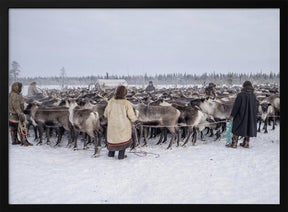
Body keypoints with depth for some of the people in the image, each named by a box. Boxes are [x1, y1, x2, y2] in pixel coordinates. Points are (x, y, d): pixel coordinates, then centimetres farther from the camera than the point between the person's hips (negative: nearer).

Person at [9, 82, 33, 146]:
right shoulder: (15, 96, -21)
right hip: (16, 114, -11)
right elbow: (16, 106, -25)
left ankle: (15, 140, 23)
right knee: (22, 127, -7)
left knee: (13, 128, 15)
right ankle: (24, 141, -4)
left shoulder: (11, 94, 12)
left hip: (11, 114, 11)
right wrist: (20, 114, -26)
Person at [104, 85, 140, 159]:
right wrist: (135, 121, 7)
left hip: (113, 124, 3)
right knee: (124, 138, 15)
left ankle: (111, 153, 28)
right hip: (124, 125, -2)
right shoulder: (127, 103, -18)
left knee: (112, 137, 21)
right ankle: (121, 155, 15)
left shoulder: (111, 101, -12)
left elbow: (106, 112, -2)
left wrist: (106, 116, 20)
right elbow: (131, 114, -11)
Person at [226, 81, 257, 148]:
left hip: (241, 114, -4)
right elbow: (255, 107, 6)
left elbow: (236, 105, -14)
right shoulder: (253, 96, -1)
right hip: (251, 115, 4)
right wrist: (254, 116, 17)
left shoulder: (240, 95, -14)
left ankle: (234, 143, 4)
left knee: (237, 128, 4)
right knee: (248, 128, 14)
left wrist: (232, 115, -9)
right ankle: (246, 143, 18)